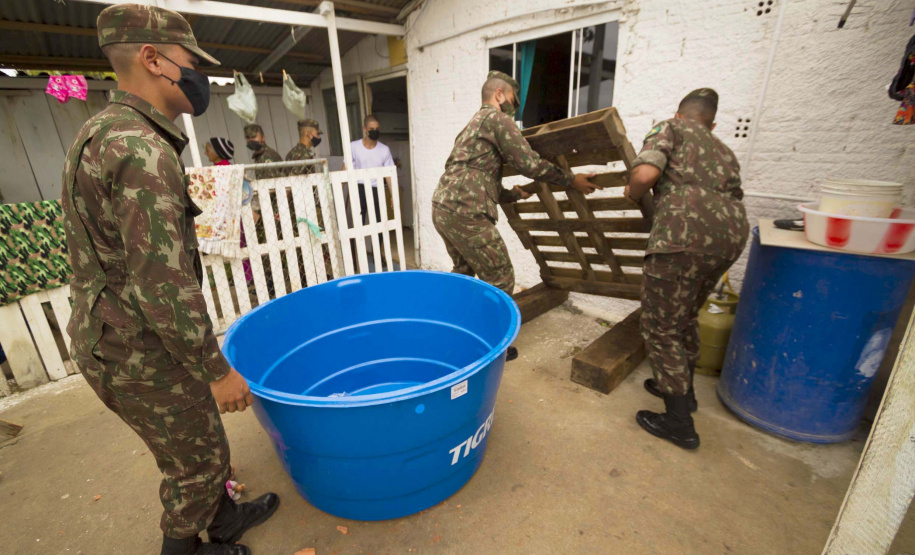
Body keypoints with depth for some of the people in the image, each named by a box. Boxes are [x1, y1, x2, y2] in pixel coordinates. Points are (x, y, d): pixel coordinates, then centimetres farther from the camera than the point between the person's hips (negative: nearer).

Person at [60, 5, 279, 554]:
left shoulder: (102, 134, 10)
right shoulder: (141, 150, -24)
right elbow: (164, 285, -29)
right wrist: (217, 371, -19)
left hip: (117, 336, 10)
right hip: (142, 354, -10)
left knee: (200, 443, 26)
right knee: (198, 459, 13)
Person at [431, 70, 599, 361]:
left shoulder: (472, 126, 28)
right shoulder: (496, 118, -2)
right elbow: (529, 164, -7)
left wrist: (514, 194, 38)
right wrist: (572, 180, 3)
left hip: (442, 209, 10)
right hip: (465, 214, -10)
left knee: (464, 271, 26)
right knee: (500, 280, 2)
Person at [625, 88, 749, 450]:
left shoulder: (669, 129, 11)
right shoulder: (724, 151, 30)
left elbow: (645, 174, -9)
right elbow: (732, 196, 27)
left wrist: (632, 195, 11)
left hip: (686, 235, -8)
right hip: (732, 236, 8)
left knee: (660, 328, 4)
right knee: (685, 317, 26)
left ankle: (679, 422, 14)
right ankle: (682, 389, 42)